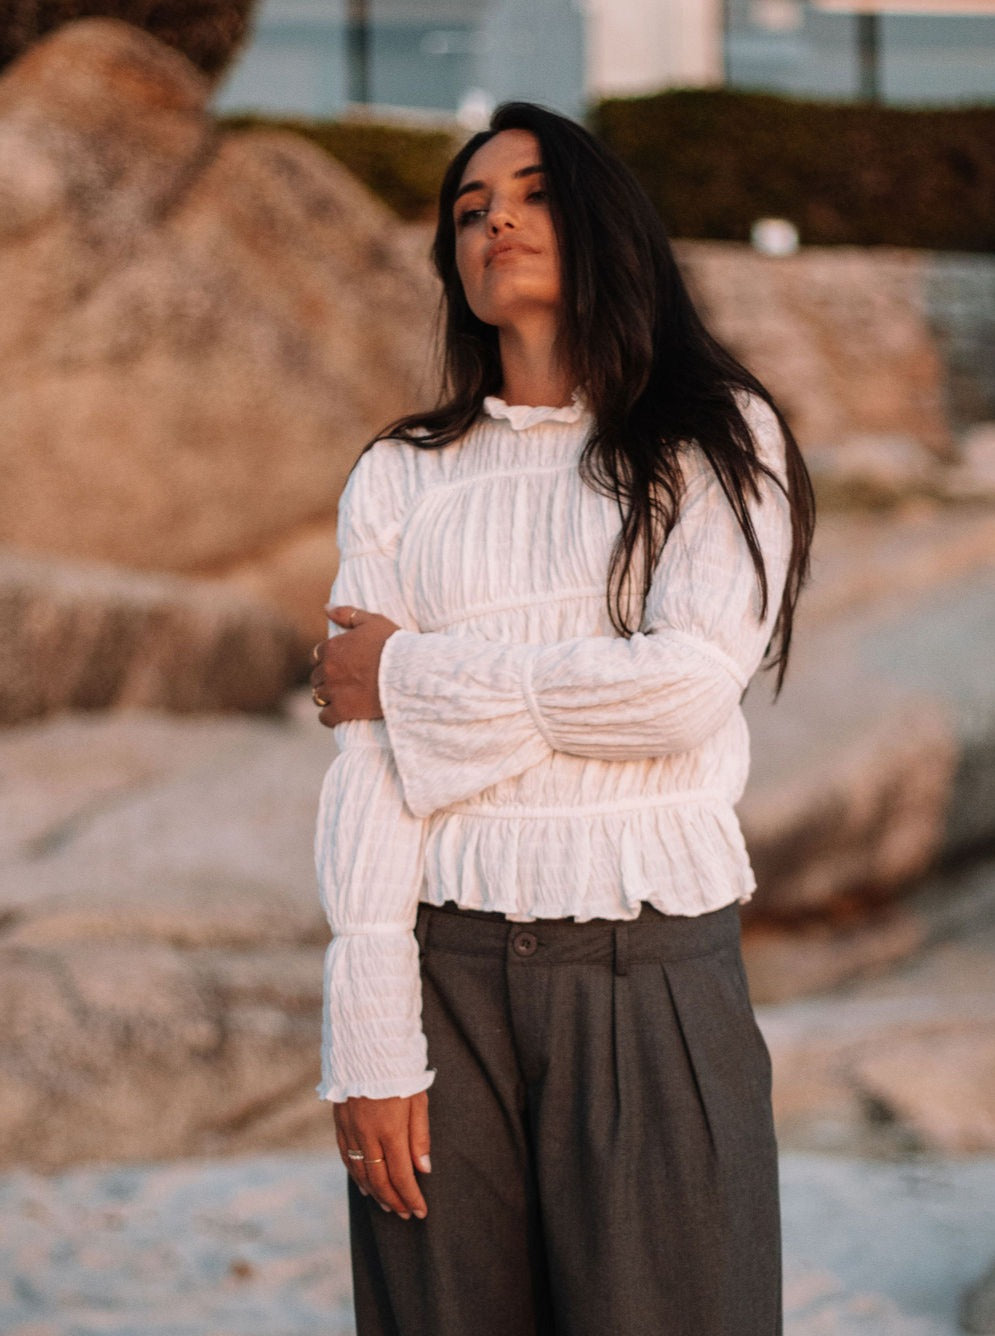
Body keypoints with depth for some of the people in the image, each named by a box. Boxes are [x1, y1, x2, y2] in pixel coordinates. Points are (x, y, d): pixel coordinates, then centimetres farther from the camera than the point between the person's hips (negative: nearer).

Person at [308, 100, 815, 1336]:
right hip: (445, 967, 1)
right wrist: (371, 1036, -9)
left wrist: (410, 675, -4)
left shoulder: (720, 437, 6)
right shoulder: (401, 477, 10)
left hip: (656, 969, -1)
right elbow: (364, 768, 1)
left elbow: (689, 686, -10)